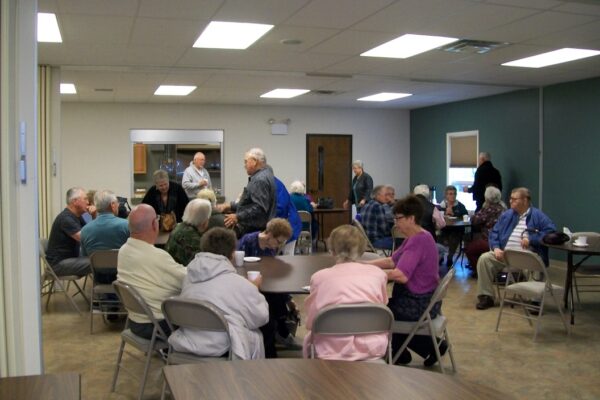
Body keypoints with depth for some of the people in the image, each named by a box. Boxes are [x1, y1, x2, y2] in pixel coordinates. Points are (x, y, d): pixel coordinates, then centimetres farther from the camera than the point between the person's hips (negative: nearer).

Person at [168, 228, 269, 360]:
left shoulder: (188, 277, 2)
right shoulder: (240, 284, -12)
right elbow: (261, 317, 0)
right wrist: (254, 290, 16)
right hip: (222, 351, -5)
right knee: (256, 335, 24)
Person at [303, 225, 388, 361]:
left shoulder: (319, 277, -2)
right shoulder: (377, 273, 3)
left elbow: (310, 323, 5)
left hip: (333, 352, -1)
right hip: (373, 350, 2)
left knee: (309, 337, 28)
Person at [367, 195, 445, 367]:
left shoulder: (418, 240, -25)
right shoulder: (416, 237, 8)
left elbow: (401, 276, -33)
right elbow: (392, 261, 12)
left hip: (419, 304, -10)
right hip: (422, 299, 10)